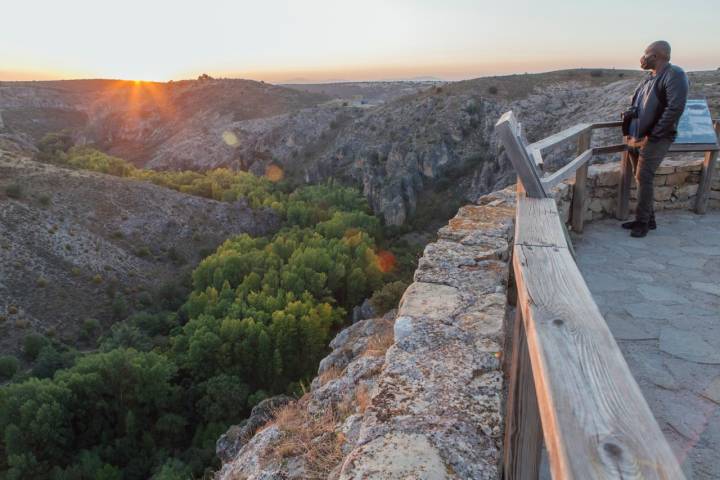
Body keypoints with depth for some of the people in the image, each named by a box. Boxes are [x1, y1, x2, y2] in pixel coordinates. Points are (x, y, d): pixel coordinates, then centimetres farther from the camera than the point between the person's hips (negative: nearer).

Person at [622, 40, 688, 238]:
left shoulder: (674, 75, -13)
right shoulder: (649, 77, 13)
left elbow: (675, 108, -21)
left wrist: (651, 136, -20)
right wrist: (629, 132, 10)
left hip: (655, 139, -8)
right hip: (636, 137, 8)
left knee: (643, 178, -9)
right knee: (640, 177, 10)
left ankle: (643, 222, 1)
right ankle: (648, 219, 20)